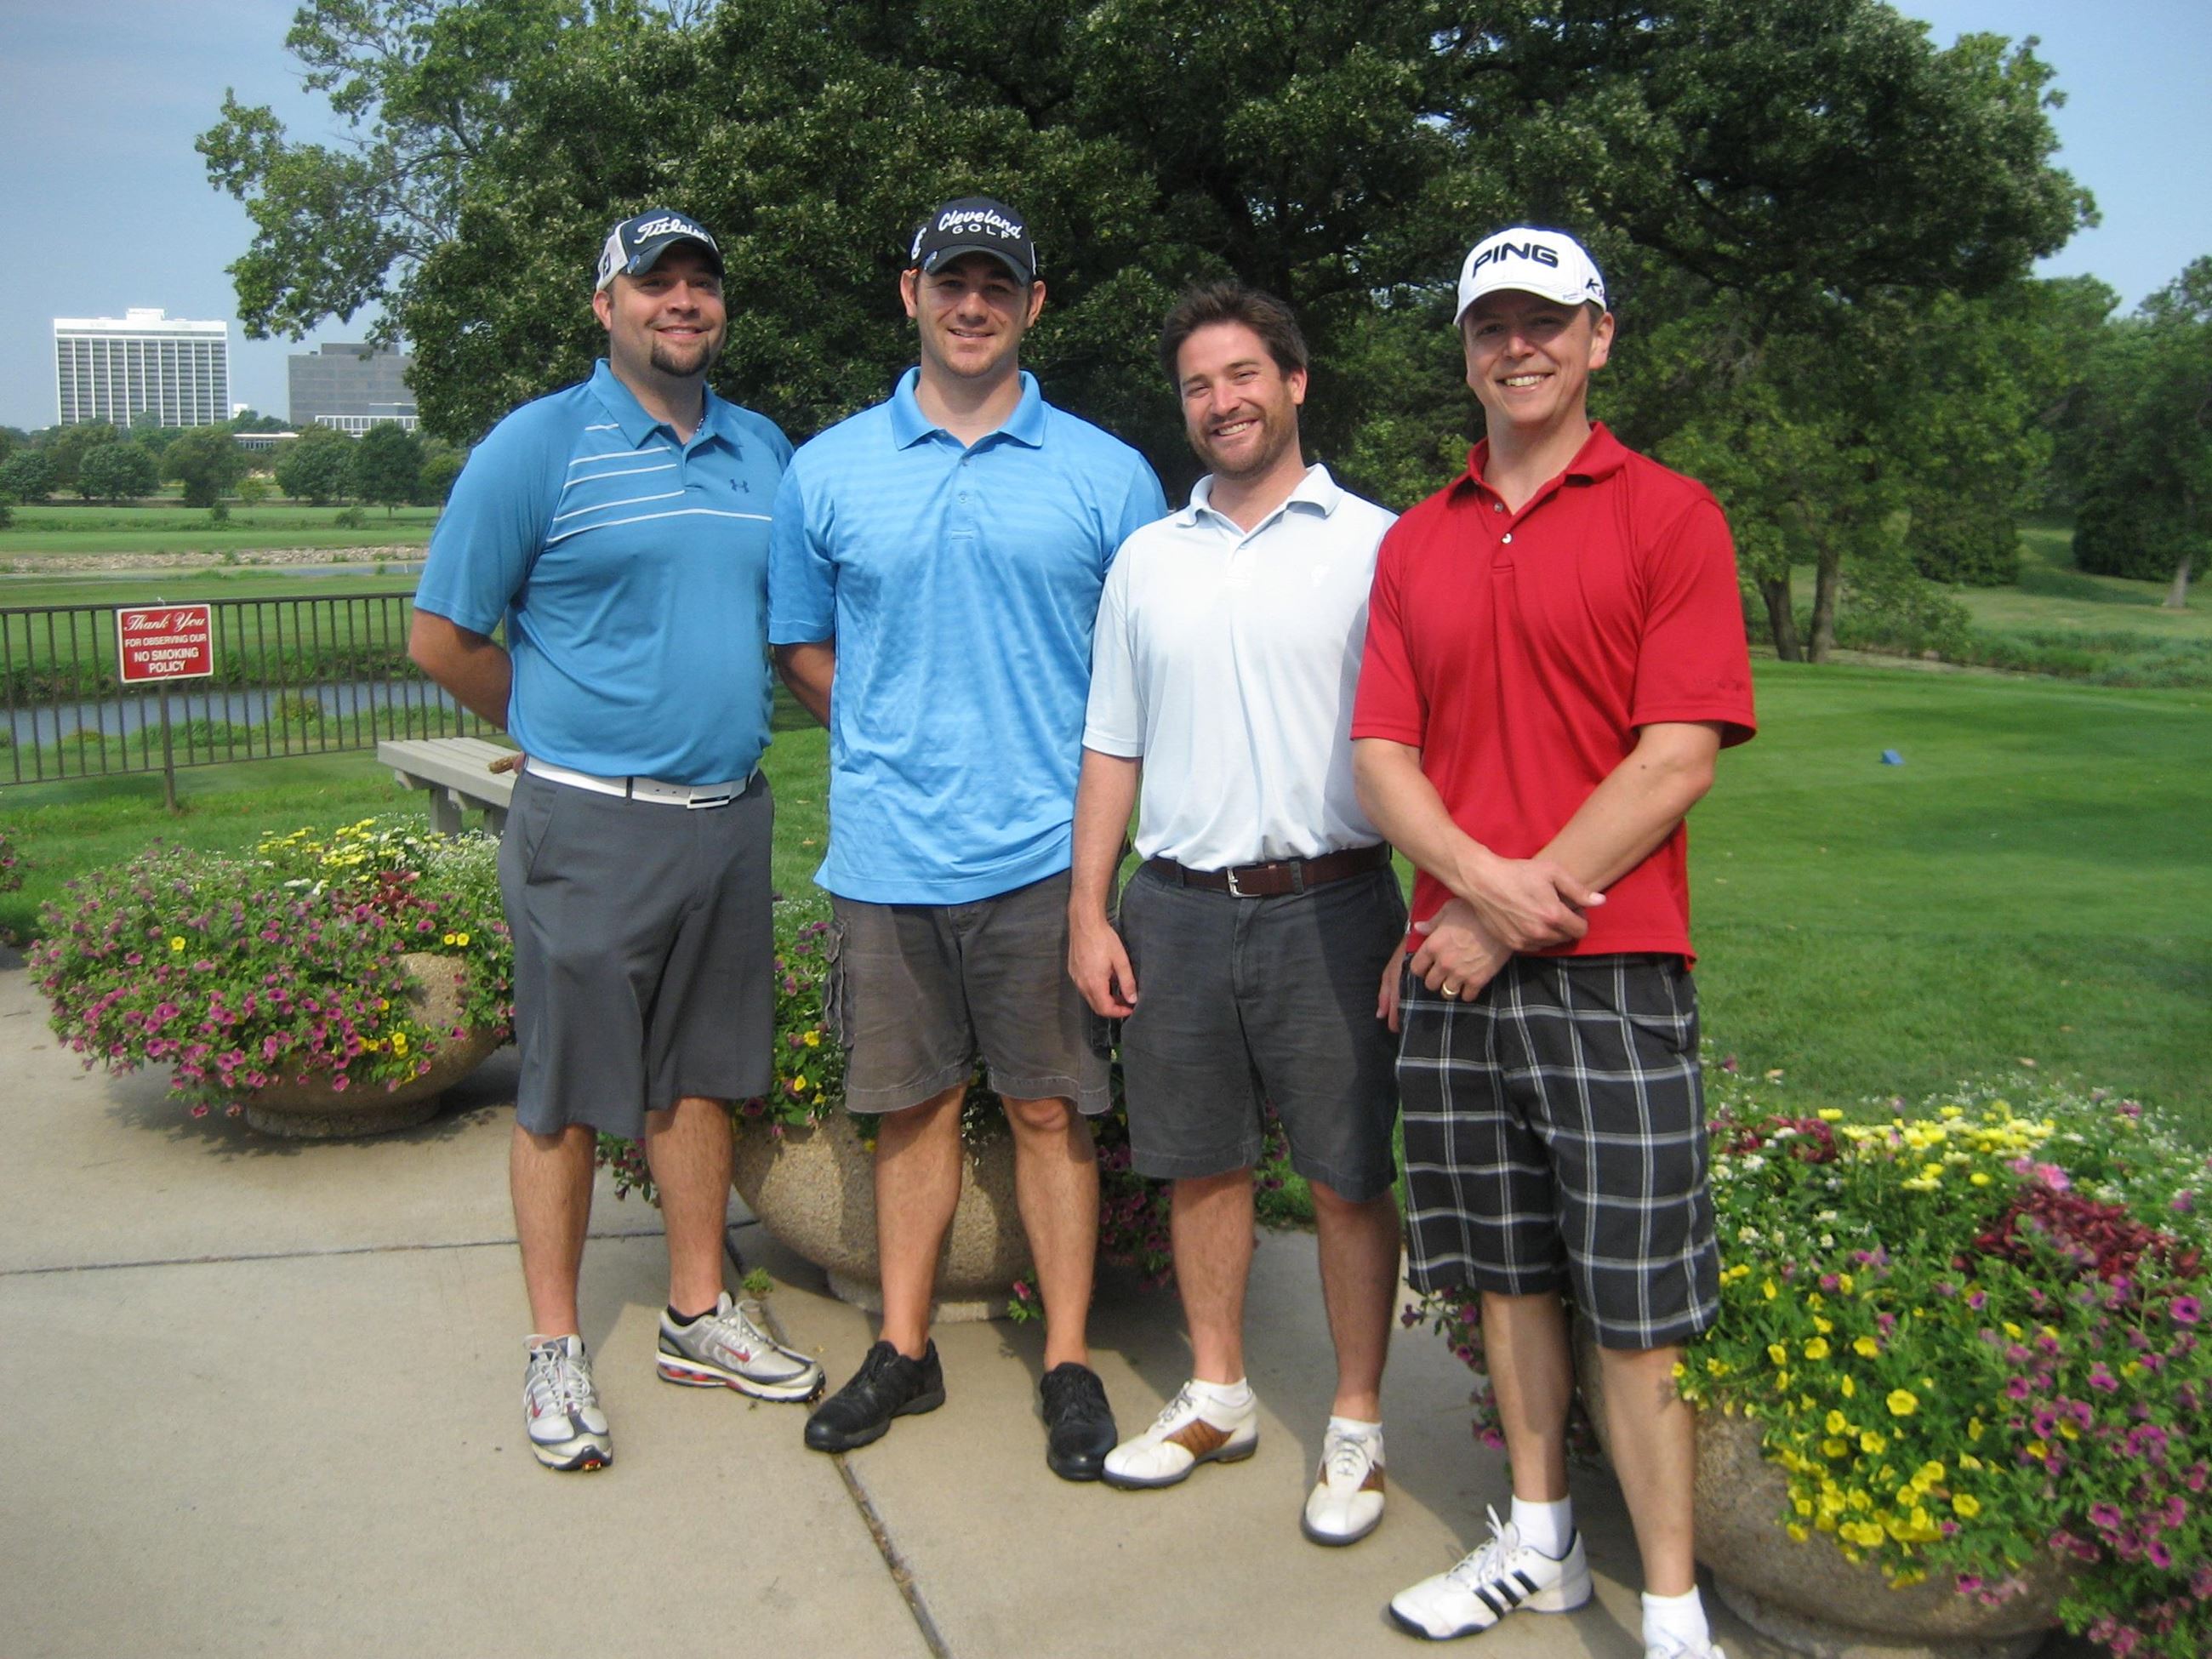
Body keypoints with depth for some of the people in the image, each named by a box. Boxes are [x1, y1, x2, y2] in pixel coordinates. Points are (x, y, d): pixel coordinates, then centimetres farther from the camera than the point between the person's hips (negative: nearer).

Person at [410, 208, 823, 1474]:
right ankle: (557, 1349, 18)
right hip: (589, 827, -5)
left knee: (699, 1076, 14)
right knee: (568, 1093, 4)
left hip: (728, 815, 5)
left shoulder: (766, 454, 11)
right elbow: (444, 638, -3)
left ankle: (700, 1317, 27)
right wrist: (563, 730, 5)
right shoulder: (539, 447, -5)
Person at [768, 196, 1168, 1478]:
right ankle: (904, 1350, 26)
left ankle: (1070, 1362, 19)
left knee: (1050, 1107, 6)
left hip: (1044, 847, -1)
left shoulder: (1105, 475, 3)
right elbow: (801, 647, 15)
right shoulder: (828, 472, 7)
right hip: (887, 847, 2)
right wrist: (888, 737, 4)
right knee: (913, 1102, 12)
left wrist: (1097, 770, -2)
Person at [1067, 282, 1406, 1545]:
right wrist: (1089, 911, 8)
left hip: (1328, 906, -3)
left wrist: (1430, 919, -9)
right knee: (1205, 1163, 13)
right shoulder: (1147, 560, 13)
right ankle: (1218, 1396, 30)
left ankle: (1357, 1425, 19)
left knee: (1350, 1177, 4)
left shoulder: (1374, 545, 0)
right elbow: (1113, 749, 14)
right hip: (1177, 907, 4)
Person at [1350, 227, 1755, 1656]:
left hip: (1610, 969, -4)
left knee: (1636, 1304, -1)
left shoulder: (1669, 515, -1)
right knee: (1509, 1272, 14)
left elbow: (1679, 759, -10)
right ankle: (1539, 1544, 30)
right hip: (1453, 962, 5)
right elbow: (1382, 754, 6)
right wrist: (1479, 880, -12)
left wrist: (1526, 909, -12)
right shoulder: (1415, 542, 13)